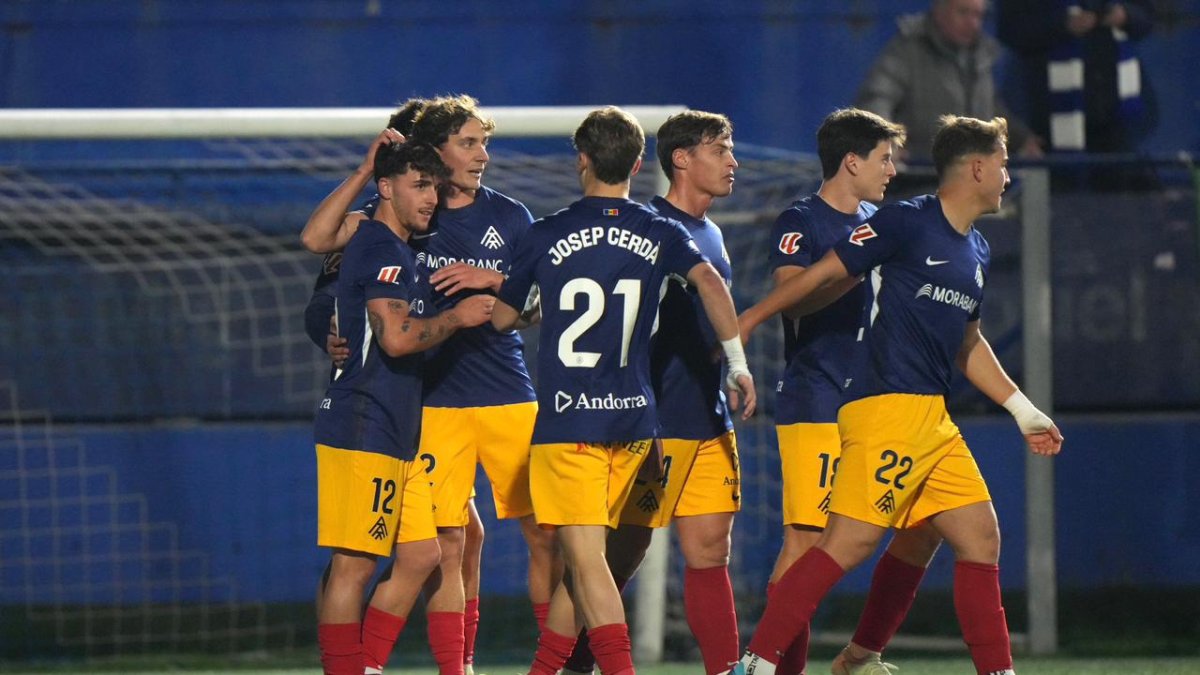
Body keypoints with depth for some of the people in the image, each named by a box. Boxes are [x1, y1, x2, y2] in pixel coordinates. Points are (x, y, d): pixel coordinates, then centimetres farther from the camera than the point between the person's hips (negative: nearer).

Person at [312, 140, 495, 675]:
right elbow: (397, 336, -23)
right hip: (363, 430, -10)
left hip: (396, 436, 10)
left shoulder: (396, 250, 19)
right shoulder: (382, 251, -13)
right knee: (353, 564, -8)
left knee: (421, 556, 9)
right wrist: (458, 316, -10)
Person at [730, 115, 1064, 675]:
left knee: (980, 538, 6)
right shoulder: (905, 223, -6)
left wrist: (1023, 411, 31)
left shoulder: (977, 253, 20)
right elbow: (824, 272, -5)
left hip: (933, 419, 9)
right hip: (885, 408, -9)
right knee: (851, 540, -15)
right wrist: (746, 323, -4)